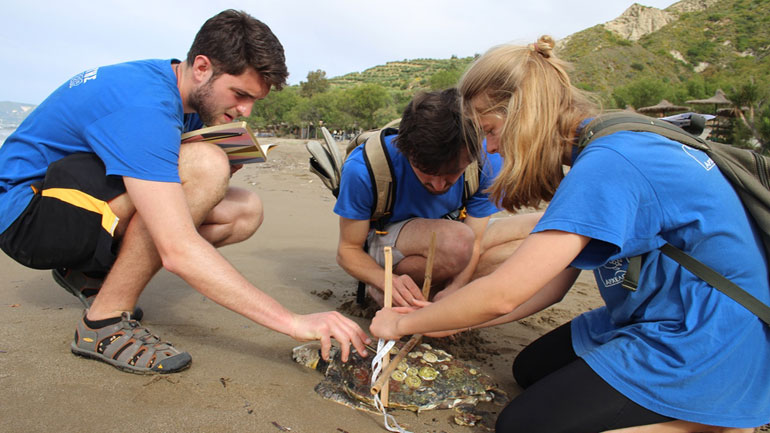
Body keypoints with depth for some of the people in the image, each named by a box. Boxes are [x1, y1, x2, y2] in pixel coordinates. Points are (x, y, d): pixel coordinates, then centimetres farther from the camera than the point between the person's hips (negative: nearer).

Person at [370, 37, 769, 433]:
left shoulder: (606, 163, -26)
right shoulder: (607, 149, 5)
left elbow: (501, 295, -28)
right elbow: (553, 284, 6)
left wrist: (402, 324, -12)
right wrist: (456, 321, 6)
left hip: (703, 351, -10)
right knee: (530, 369, 14)